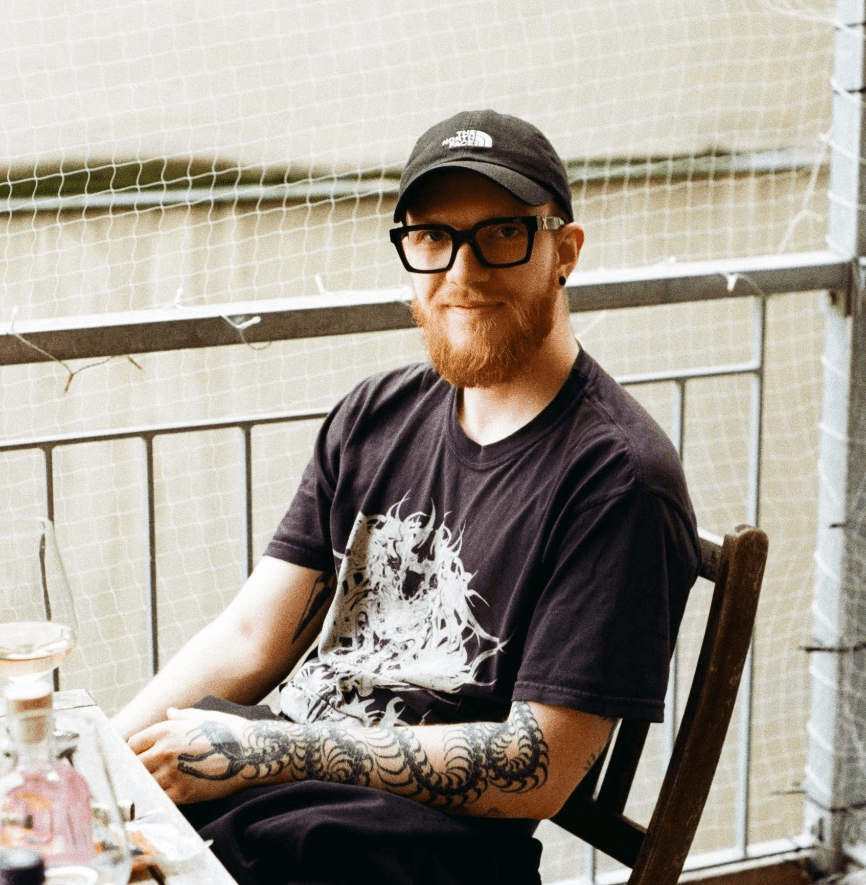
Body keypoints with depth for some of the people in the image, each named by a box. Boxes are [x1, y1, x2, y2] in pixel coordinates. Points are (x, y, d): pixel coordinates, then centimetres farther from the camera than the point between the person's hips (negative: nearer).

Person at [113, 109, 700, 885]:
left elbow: (539, 772, -15)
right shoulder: (375, 417, 12)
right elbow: (248, 641, 10)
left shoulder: (617, 474, -11)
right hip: (295, 767, 6)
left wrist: (271, 750, -18)